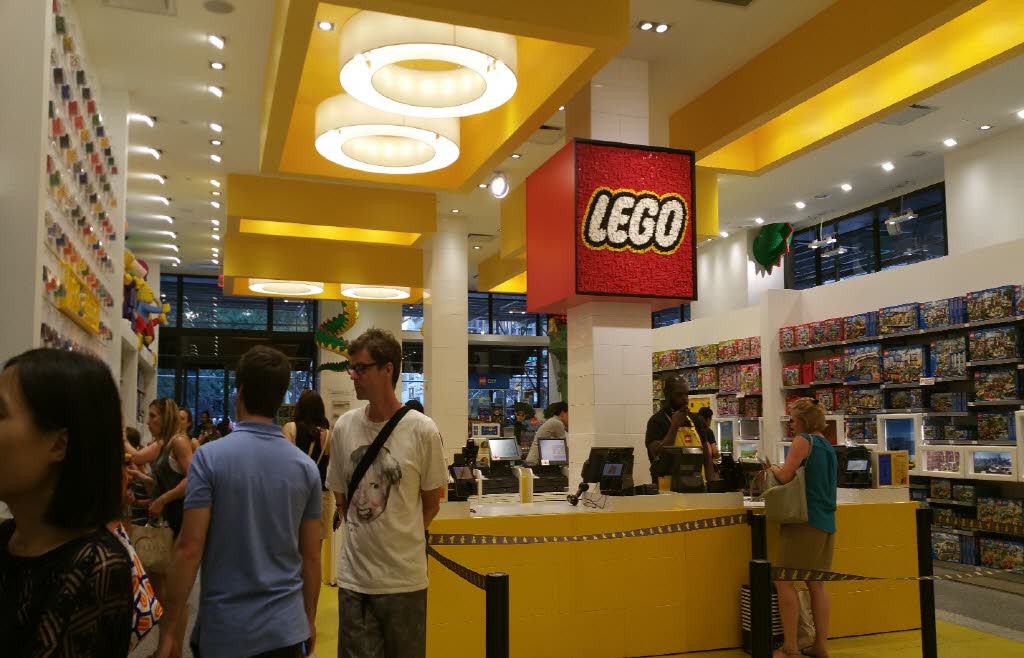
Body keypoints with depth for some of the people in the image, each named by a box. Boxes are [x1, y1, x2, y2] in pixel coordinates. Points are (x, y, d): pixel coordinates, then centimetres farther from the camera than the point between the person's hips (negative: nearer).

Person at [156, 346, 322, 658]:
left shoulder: (210, 457, -11)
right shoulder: (306, 467, -1)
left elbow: (189, 549, -14)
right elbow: (311, 557, 3)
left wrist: (169, 632, -6)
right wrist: (309, 620, 16)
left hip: (224, 631, -2)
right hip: (285, 628, 3)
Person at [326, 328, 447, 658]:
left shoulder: (422, 430, -10)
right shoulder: (344, 427, 0)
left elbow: (431, 503, 0)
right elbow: (340, 496, 12)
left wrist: (399, 540, 4)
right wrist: (360, 531, 6)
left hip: (404, 578, -3)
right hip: (353, 576, 3)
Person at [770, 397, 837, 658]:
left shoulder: (803, 441, -10)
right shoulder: (827, 446, 16)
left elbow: (784, 476, -18)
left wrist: (774, 468, 3)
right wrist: (781, 471, 17)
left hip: (805, 520, -9)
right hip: (826, 522, 9)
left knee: (784, 581, -4)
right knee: (816, 584, 12)